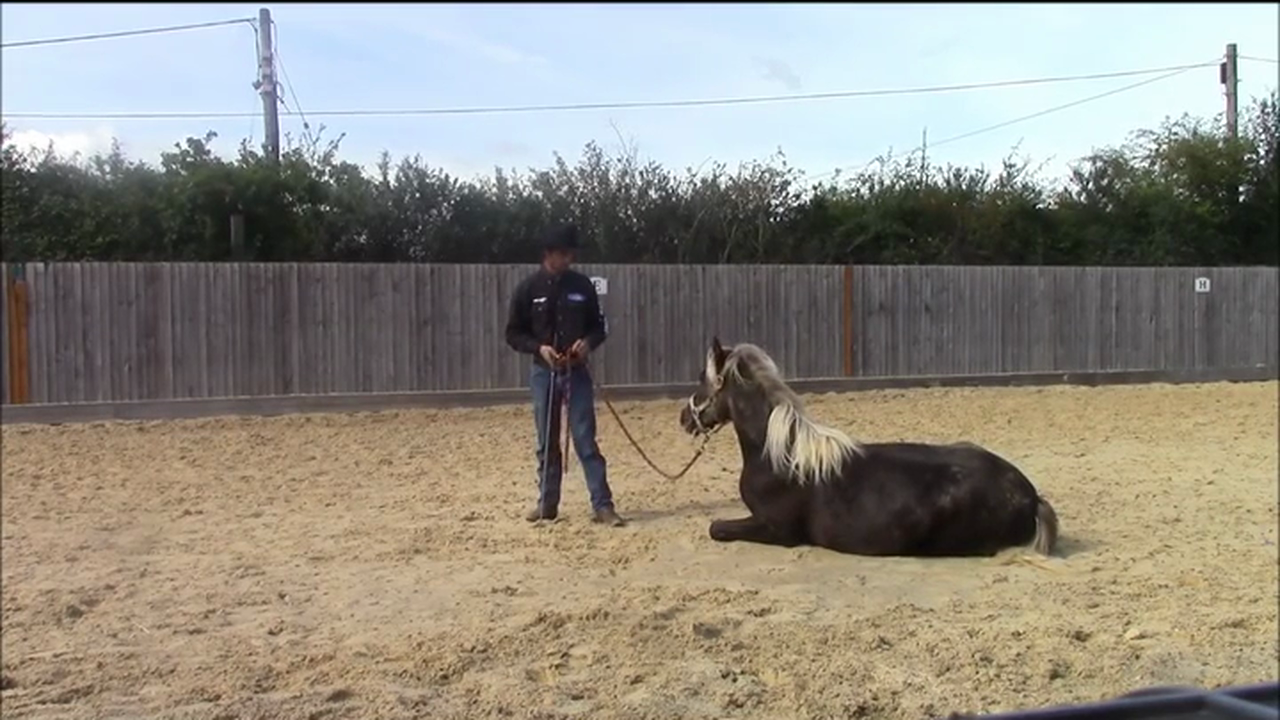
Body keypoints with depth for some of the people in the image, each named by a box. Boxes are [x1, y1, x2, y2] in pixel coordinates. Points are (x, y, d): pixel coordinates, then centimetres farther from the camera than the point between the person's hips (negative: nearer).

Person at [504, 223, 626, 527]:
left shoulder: (582, 285, 2)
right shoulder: (528, 288, -3)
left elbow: (599, 326, 9)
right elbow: (513, 333, 1)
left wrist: (589, 342, -13)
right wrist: (539, 348, -17)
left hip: (577, 372, 0)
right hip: (543, 372, 0)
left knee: (586, 440, -3)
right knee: (547, 442, 8)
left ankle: (603, 505, -1)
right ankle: (547, 503, 19)